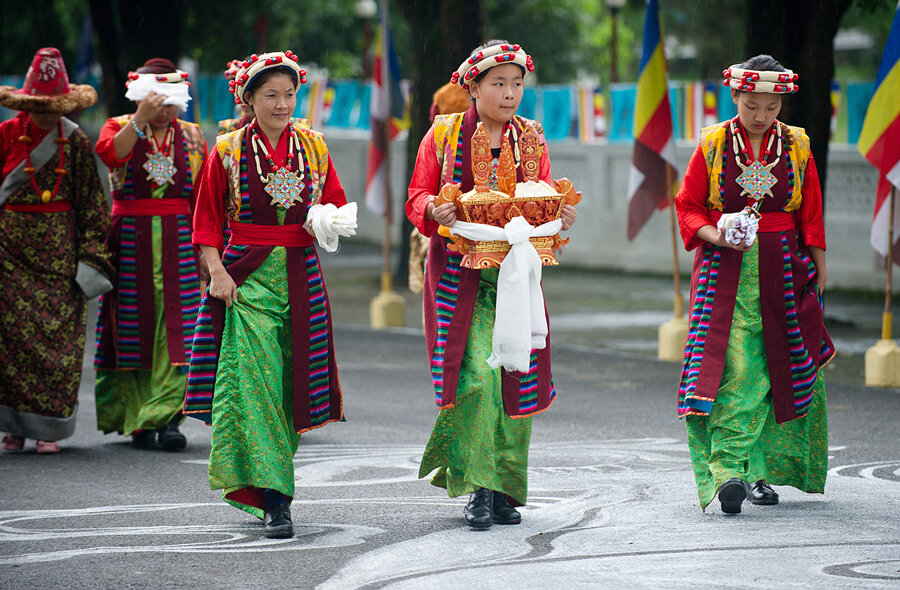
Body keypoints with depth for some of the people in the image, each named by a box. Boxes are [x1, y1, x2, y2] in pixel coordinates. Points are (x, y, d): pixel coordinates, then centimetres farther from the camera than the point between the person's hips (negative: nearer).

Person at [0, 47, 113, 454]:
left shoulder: (75, 142, 4)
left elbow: (93, 203, 6)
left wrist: (91, 255, 1)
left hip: (60, 249, 0)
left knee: (60, 328, -4)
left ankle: (50, 426, 4)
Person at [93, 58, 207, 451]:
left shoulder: (191, 137, 11)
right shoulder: (118, 127, 6)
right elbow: (109, 154, -19)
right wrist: (141, 119, -24)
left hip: (178, 239, 1)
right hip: (130, 239, -1)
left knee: (175, 329, -9)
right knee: (133, 327, -1)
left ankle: (169, 418, -12)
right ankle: (138, 419, 6)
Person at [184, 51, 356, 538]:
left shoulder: (313, 147, 9)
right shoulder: (228, 150, 2)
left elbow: (337, 204, 16)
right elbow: (208, 220, 4)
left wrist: (327, 224, -6)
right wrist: (217, 270, -7)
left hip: (300, 275, 3)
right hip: (246, 275, -3)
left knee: (291, 383, 3)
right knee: (255, 379, -13)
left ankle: (256, 479, 21)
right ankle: (273, 499, -15)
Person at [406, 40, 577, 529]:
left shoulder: (530, 137, 11)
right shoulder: (443, 134, 2)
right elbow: (417, 200, 5)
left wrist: (560, 216, -9)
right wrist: (435, 210, -17)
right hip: (460, 270, -3)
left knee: (515, 376, 0)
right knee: (476, 374, -15)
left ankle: (505, 490, 11)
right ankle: (477, 488, -8)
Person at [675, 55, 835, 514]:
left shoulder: (796, 147, 7)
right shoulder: (713, 145, 3)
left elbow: (811, 215, 12)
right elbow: (688, 207, 6)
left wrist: (817, 268, 8)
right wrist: (715, 235, -13)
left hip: (782, 270, 2)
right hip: (725, 271, -2)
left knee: (776, 370, 3)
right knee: (732, 369, -14)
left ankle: (760, 470, 14)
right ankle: (728, 471, -21)